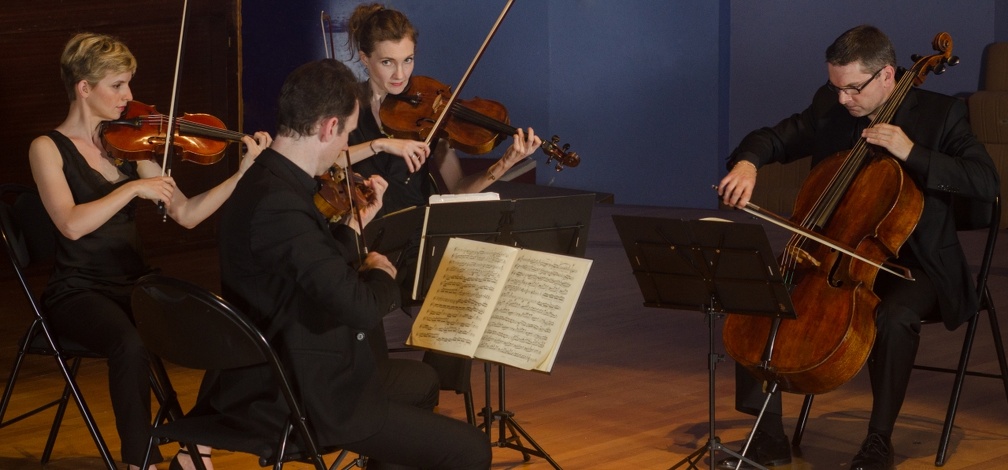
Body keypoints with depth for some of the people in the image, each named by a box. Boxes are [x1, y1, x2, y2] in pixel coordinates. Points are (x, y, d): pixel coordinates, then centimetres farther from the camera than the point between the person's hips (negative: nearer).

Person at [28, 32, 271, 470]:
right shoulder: (48, 148, -4)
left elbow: (186, 215, 3)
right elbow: (72, 225, -21)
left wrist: (243, 172, -7)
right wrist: (134, 188, -21)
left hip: (134, 284, 5)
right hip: (78, 292, -5)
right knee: (131, 343, -37)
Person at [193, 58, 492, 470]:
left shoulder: (269, 182, 5)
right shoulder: (277, 204, -28)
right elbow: (359, 307, -31)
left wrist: (355, 225, 13)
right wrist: (382, 275, -11)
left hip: (278, 374, 11)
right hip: (290, 402, -11)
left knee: (421, 380, 34)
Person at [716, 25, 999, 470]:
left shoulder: (940, 114, -10)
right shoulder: (828, 108, 2)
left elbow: (987, 183, -19)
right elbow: (774, 139, 12)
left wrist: (911, 153, -27)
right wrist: (746, 162, -12)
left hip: (911, 263, -5)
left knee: (896, 317, -37)